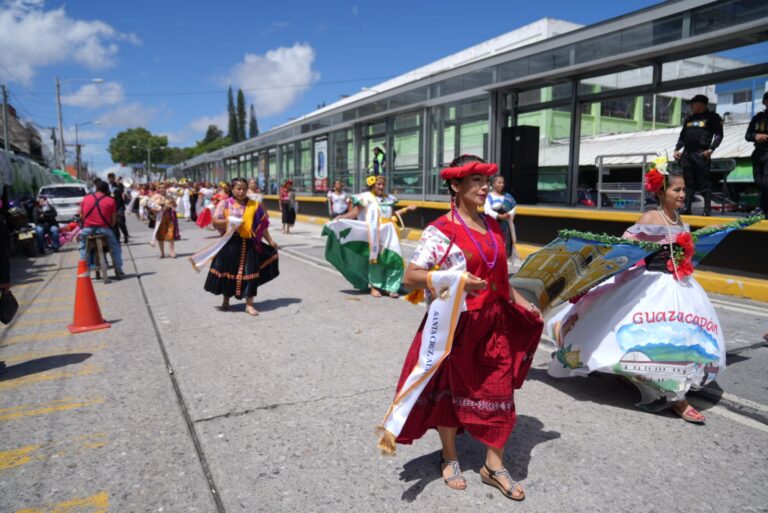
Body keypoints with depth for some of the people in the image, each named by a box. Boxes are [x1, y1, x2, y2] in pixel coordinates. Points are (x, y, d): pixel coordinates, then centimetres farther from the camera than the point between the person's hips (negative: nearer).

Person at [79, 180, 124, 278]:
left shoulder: (86, 198, 10)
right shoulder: (110, 200, 1)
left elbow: (81, 215, 14)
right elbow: (113, 219, 0)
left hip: (87, 229, 2)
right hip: (104, 229, -2)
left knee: (83, 248, 27)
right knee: (115, 248, 18)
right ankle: (119, 271, 16)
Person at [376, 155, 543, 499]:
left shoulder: (492, 227, 8)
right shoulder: (441, 231, -13)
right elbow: (410, 277, -19)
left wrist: (520, 302, 15)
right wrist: (456, 281, -29)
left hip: (494, 322, 6)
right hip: (456, 324, -6)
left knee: (498, 391, 9)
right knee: (450, 390, 11)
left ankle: (494, 465, 26)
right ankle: (450, 459, 33)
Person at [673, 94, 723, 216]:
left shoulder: (712, 117, 5)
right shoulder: (689, 119, 22)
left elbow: (719, 135, -2)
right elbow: (682, 136, 25)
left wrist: (711, 149, -14)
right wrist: (676, 149, 11)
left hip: (701, 154, -6)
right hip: (686, 153, 6)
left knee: (704, 183, -6)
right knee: (688, 183, 6)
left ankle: (707, 210, -3)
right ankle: (686, 208, 9)